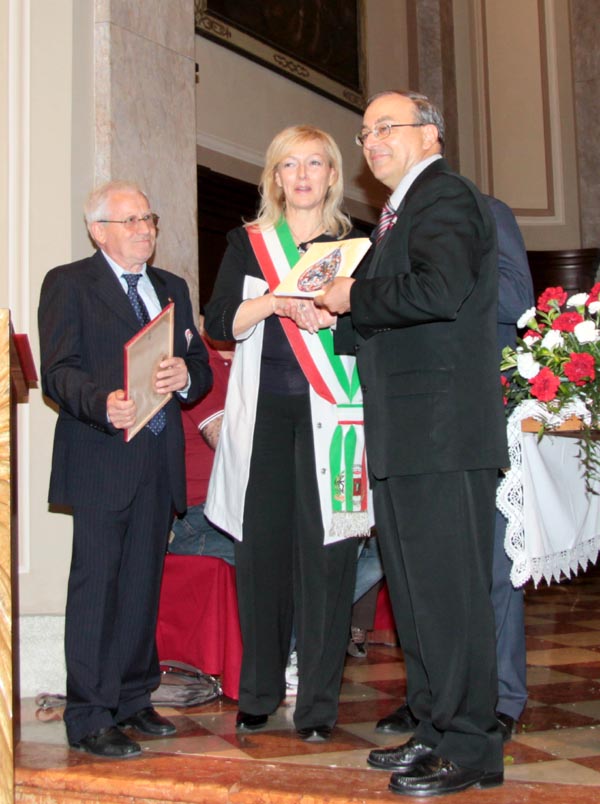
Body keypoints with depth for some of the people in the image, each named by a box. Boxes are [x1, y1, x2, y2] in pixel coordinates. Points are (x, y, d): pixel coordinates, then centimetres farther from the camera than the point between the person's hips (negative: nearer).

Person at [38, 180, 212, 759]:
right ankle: (89, 717, 1)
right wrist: (103, 403, -28)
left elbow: (201, 365, 14)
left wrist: (186, 376, -10)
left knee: (144, 583, 11)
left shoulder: (172, 288, 20)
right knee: (96, 583, -5)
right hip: (101, 456, -6)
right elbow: (57, 371, -9)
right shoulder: (68, 283, 2)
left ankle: (132, 700, 22)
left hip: (159, 457, 6)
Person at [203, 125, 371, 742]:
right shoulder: (248, 244, 14)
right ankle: (258, 694, 15)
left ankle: (317, 705, 4)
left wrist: (327, 316, -14)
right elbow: (219, 324, 5)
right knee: (262, 547, 1)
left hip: (328, 414, -1)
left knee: (324, 550, -5)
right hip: (264, 410, 1)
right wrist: (274, 301, -10)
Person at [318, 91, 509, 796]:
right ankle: (434, 730, 25)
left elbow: (439, 290, -25)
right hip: (405, 439, 11)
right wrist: (337, 318, 12)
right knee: (414, 587, 14)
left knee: (448, 587, -6)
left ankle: (469, 748, 4)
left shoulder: (445, 197, -7)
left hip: (442, 432, -10)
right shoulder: (401, 211, 24)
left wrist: (355, 296, -14)